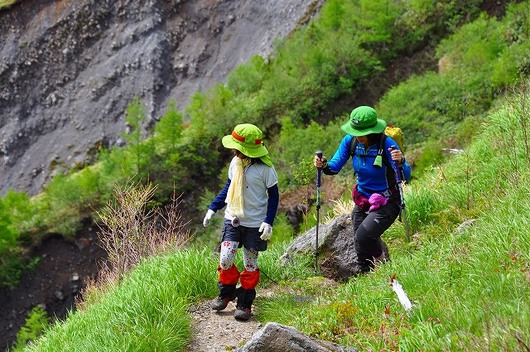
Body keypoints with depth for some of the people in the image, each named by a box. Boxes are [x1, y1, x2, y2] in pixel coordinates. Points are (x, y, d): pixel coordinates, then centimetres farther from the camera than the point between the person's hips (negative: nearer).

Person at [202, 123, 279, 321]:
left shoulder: (264, 168, -14)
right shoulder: (235, 162, 1)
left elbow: (273, 195, -7)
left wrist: (268, 222, -16)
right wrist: (213, 208, 11)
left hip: (255, 223, -4)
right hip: (233, 218, 4)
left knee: (250, 263, 4)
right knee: (225, 259, -5)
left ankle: (245, 304, 14)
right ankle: (226, 293, 20)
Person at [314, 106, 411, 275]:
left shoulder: (386, 144, -23)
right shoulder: (350, 141, -9)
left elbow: (406, 177, -25)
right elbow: (335, 167, -4)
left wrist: (400, 162, -46)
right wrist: (324, 165, -25)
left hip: (386, 203, -5)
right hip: (362, 202, 5)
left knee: (363, 235, -25)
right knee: (362, 250, 9)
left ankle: (382, 261, 5)